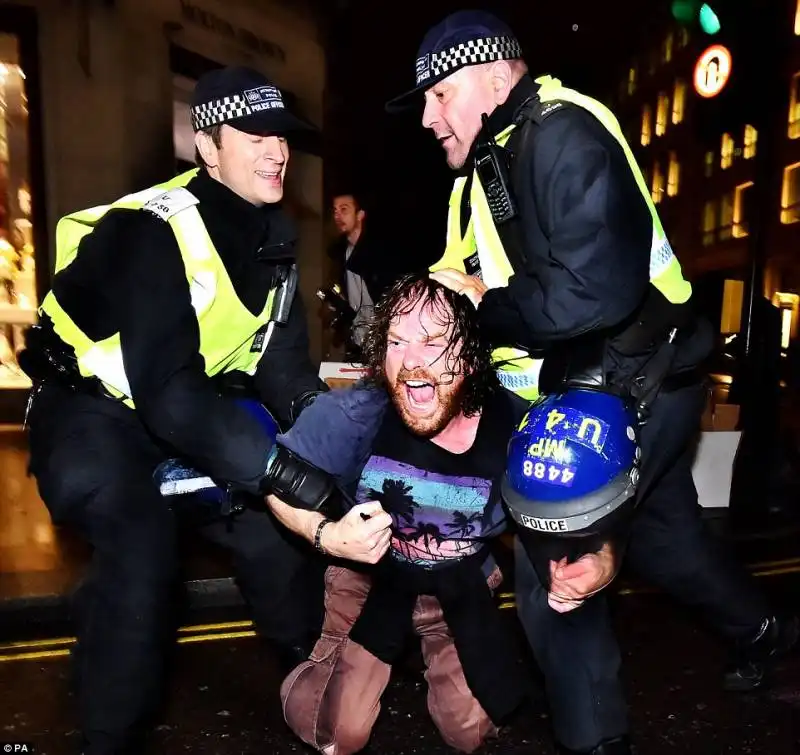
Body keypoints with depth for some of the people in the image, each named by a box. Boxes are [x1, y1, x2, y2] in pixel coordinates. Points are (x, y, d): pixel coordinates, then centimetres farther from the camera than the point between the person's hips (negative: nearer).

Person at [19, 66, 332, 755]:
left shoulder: (272, 233, -3)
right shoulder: (157, 231, -27)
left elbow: (281, 355, -5)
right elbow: (166, 393, -36)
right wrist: (283, 470, -43)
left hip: (194, 406, 6)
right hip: (95, 409, -5)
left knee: (273, 523, -5)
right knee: (142, 549, -28)